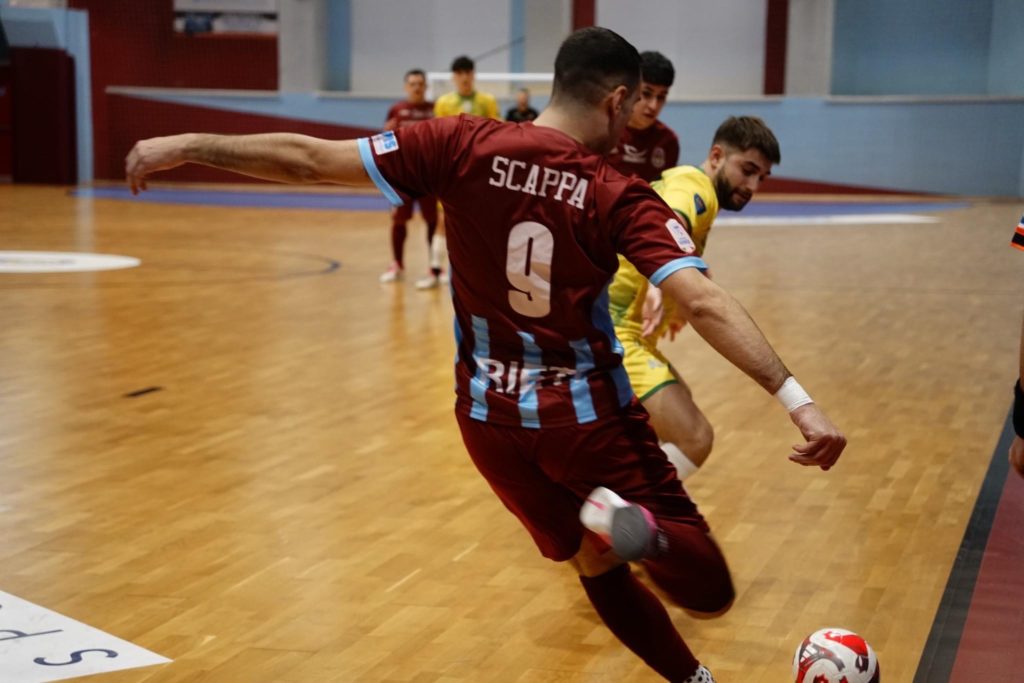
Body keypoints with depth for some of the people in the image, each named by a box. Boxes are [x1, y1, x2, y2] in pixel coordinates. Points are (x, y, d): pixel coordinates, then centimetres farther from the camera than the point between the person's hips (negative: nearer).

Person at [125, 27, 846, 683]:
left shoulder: (463, 145, -9)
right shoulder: (621, 198, -13)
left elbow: (310, 159, -9)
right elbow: (706, 303, -25)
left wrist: (189, 145, 1)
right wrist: (798, 399, -26)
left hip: (490, 418, 4)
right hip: (589, 418, -4)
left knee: (600, 568, 25)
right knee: (708, 592, 1)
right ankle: (633, 524, -28)